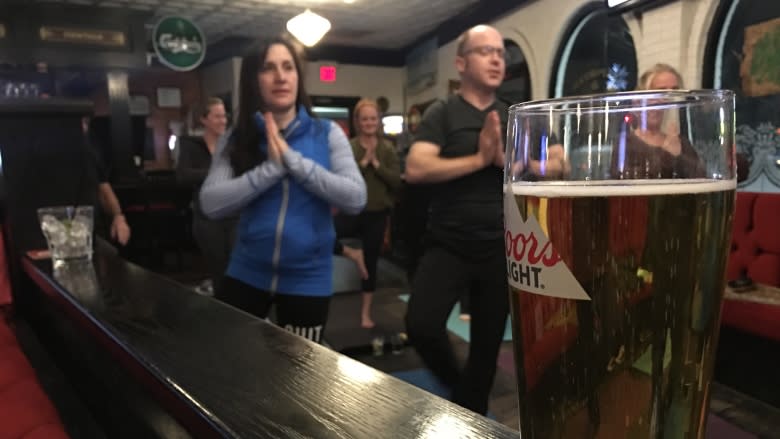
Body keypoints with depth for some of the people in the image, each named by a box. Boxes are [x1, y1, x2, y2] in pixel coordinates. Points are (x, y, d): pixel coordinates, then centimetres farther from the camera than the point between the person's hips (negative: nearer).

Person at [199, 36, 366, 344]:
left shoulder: (327, 134, -4)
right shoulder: (236, 140, 0)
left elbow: (355, 199, -14)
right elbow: (211, 204, -12)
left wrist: (294, 160, -19)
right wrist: (272, 168, -20)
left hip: (307, 279, -1)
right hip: (246, 274, 1)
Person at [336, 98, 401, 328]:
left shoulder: (388, 149, 0)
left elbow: (397, 181, -7)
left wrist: (377, 163, -15)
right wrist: (363, 162, -19)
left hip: (377, 213, 1)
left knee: (370, 261, 12)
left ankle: (366, 312, 26)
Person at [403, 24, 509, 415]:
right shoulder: (442, 114, -3)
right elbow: (415, 169, -18)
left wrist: (503, 158, -15)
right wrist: (478, 159, -16)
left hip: (500, 249, 3)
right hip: (448, 245, -3)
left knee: (488, 344, 11)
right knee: (421, 326, -17)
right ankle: (455, 384, 15)